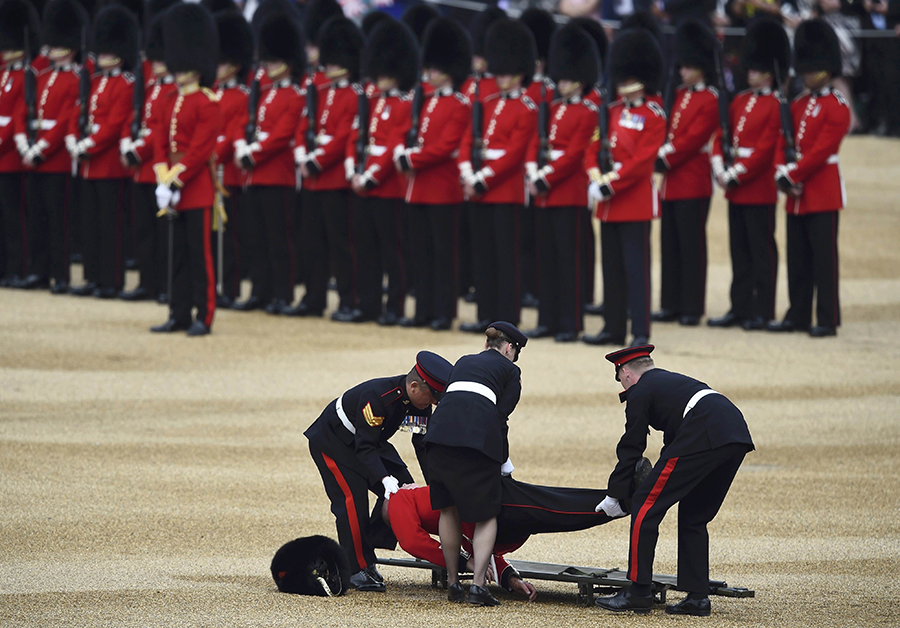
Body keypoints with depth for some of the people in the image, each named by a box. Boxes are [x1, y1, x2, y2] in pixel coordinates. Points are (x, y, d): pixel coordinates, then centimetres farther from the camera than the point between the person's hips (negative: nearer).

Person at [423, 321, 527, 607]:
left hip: (441, 430, 4)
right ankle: (478, 585, -7)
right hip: (479, 437, -4)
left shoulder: (463, 362, 31)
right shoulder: (509, 369, 18)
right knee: (486, 514, 5)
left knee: (448, 508, 17)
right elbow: (501, 416, 10)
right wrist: (505, 464, 20)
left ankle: (453, 583, 20)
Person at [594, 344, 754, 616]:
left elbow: (631, 448, 10)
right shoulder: (672, 382, 34)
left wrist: (615, 495, 19)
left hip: (703, 437, -9)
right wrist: (660, 478, 43)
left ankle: (638, 592, -2)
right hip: (738, 436, 9)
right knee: (694, 517, 20)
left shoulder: (640, 392, 10)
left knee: (645, 505, -1)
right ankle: (698, 597, 15)